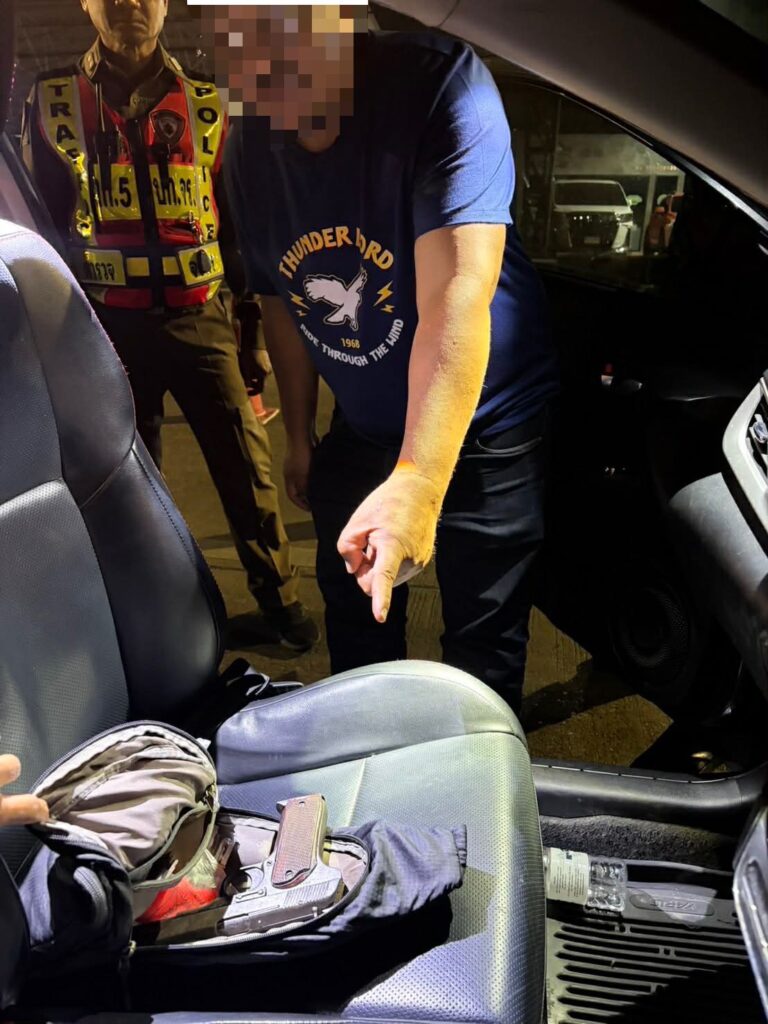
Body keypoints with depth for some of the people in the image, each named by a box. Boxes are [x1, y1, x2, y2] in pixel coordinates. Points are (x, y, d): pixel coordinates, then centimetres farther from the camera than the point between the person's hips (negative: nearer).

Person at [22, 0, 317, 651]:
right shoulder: (52, 102, 6)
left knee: (247, 467, -1)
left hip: (200, 320, 0)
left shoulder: (206, 106, 7)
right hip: (108, 326, 1)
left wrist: (255, 327, 9)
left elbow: (237, 224, 11)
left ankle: (280, 601, 16)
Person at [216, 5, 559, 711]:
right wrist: (298, 437, 10)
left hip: (481, 427, -5)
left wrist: (416, 485, -46)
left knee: (483, 651, 7)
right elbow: (283, 303, 5)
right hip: (360, 433, 6)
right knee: (355, 626, 21)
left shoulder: (440, 82, -25)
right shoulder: (250, 147, -7)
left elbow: (454, 300, -37)